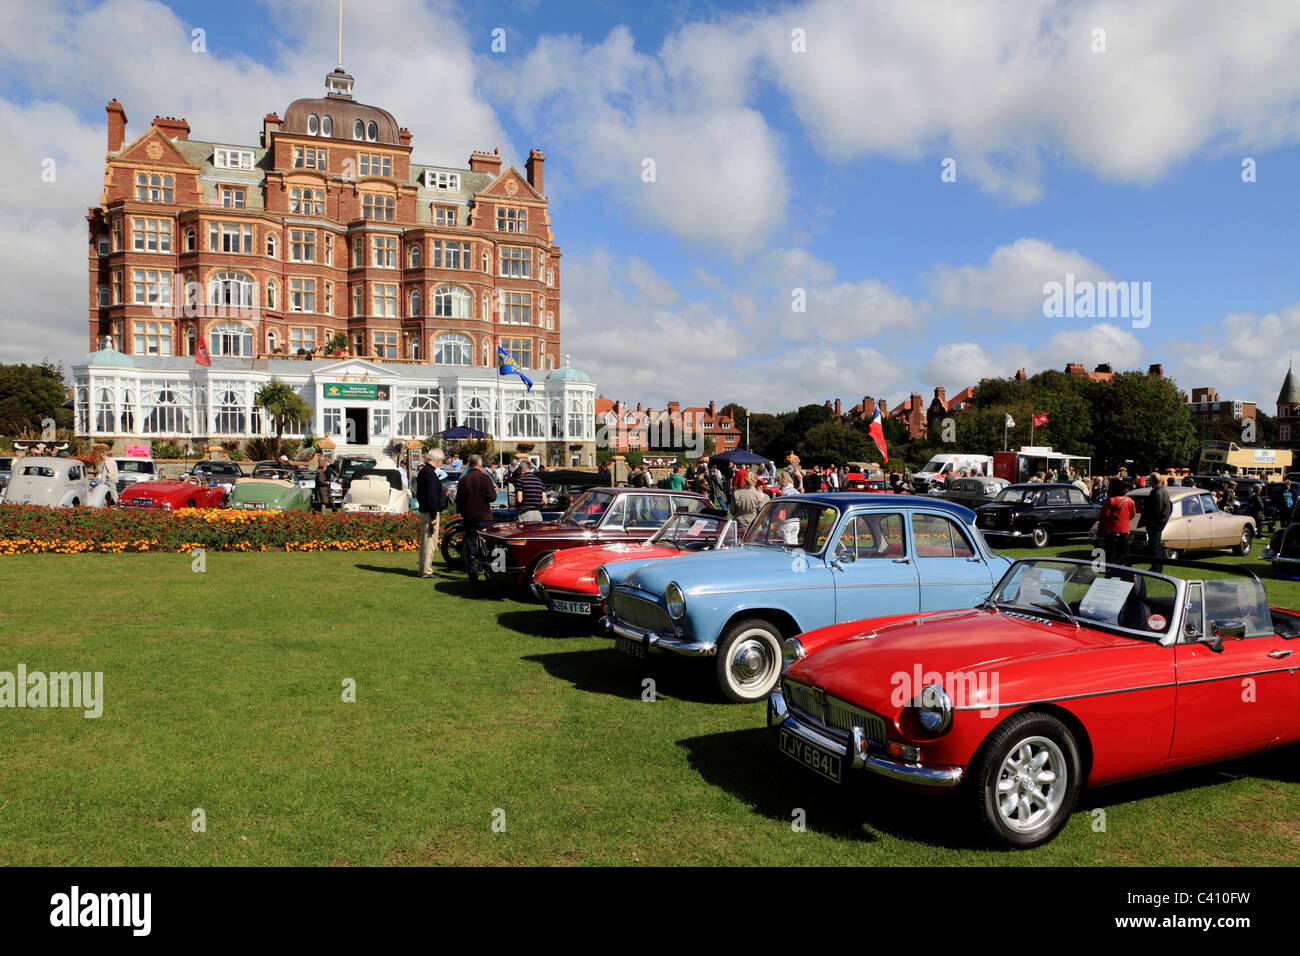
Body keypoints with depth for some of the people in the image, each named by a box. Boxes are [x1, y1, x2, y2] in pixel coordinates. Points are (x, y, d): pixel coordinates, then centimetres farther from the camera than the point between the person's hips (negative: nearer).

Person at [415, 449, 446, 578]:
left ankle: (423, 570, 23)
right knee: (430, 541, -6)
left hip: (424, 511, 10)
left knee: (424, 541, 15)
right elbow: (431, 496, -21)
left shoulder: (423, 471, 15)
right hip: (430, 512, -10)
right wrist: (434, 516, -20)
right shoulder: (430, 473, -17)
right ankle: (427, 571, -3)